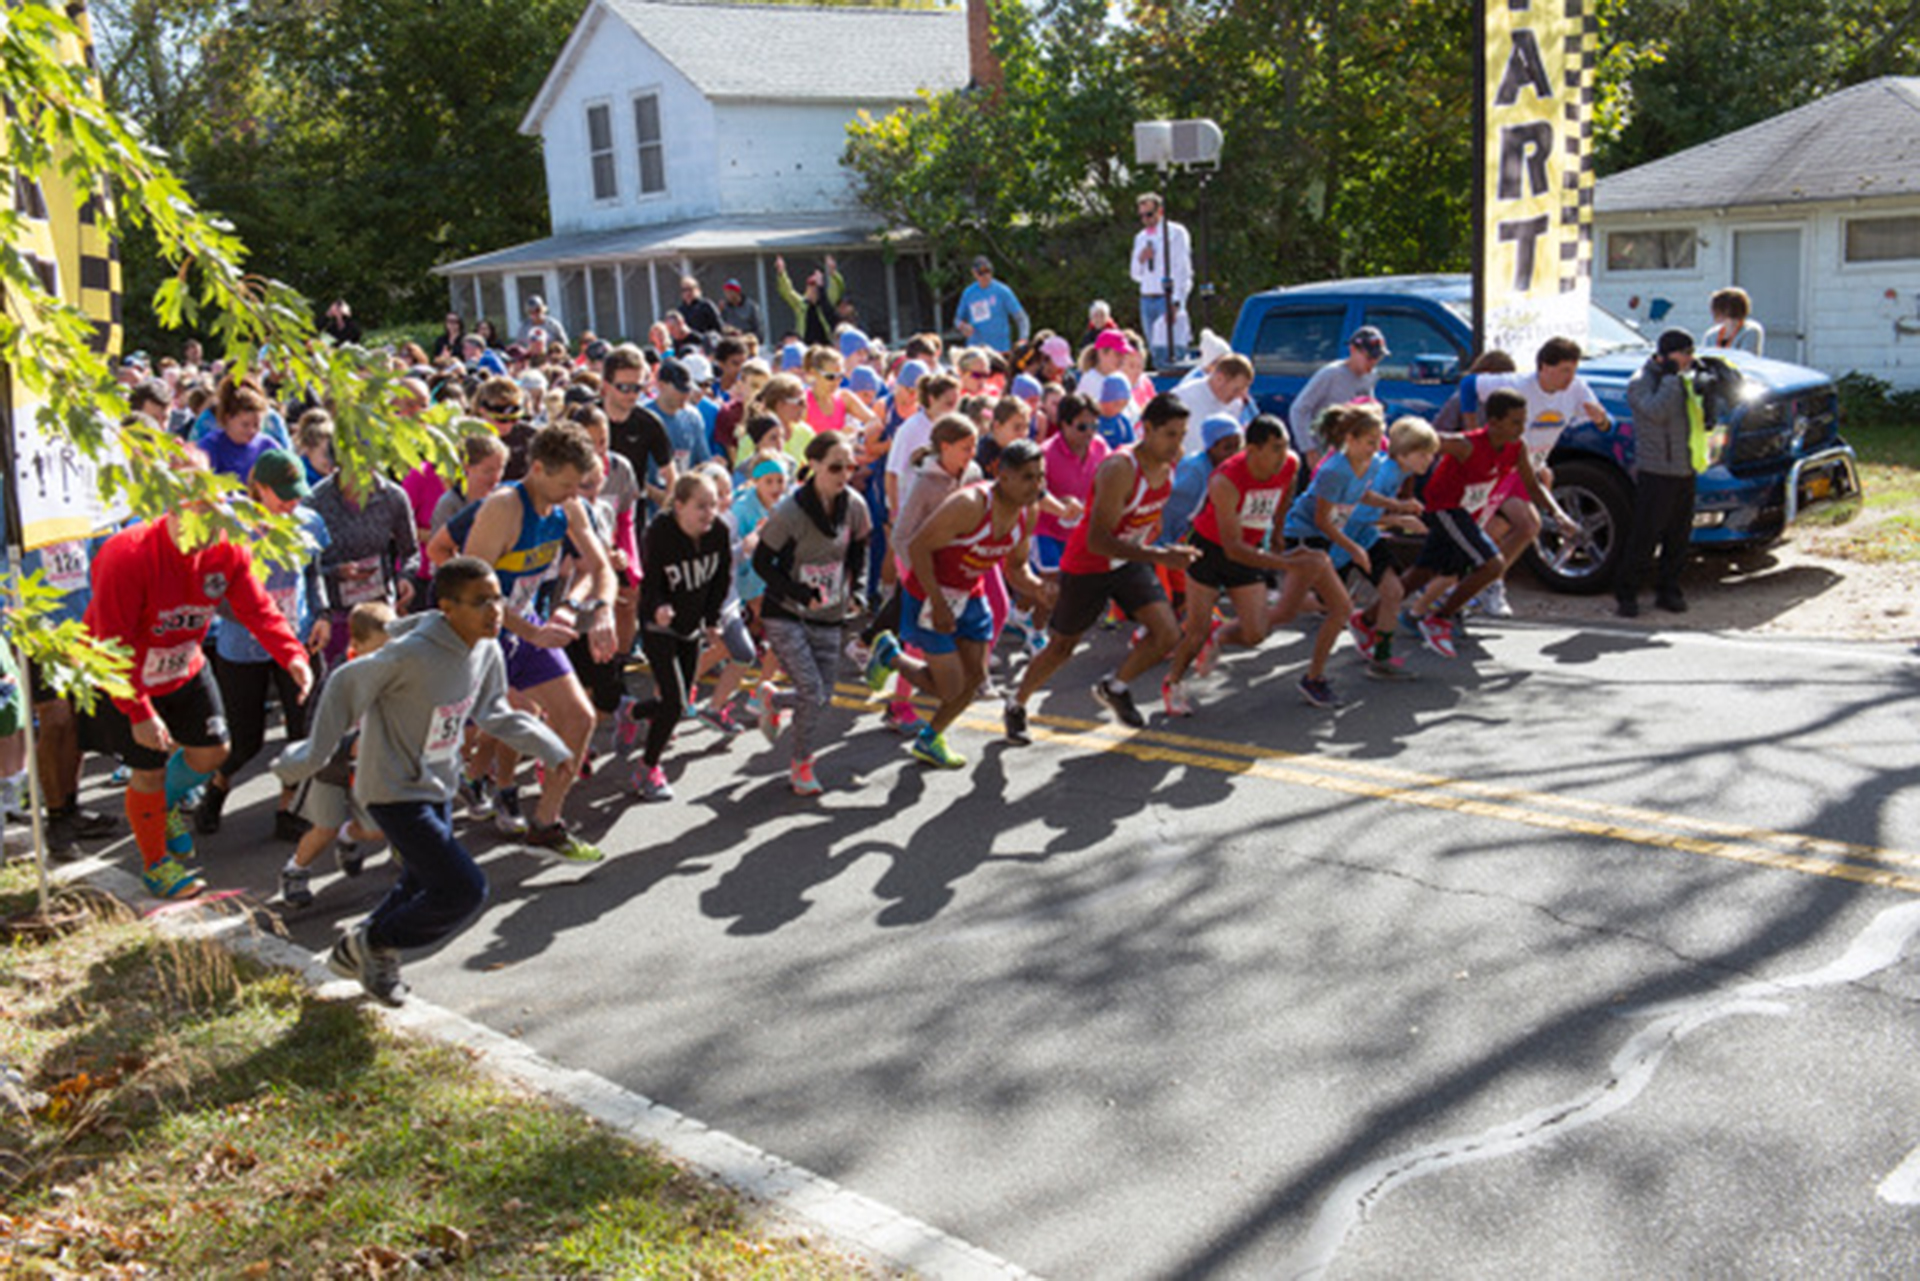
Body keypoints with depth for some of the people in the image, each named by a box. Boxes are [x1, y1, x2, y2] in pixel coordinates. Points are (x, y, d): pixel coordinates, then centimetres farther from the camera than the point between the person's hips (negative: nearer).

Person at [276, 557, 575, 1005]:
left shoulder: (486, 652, -4)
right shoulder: (410, 656, -27)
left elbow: (492, 712, 14)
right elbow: (345, 687, -15)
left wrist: (546, 745, 8)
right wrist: (310, 758, -10)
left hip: (438, 789, 8)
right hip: (395, 793, -8)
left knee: (423, 887, 20)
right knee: (465, 889, -12)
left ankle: (356, 953, 43)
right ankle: (372, 943, 11)